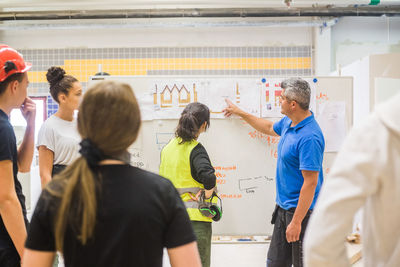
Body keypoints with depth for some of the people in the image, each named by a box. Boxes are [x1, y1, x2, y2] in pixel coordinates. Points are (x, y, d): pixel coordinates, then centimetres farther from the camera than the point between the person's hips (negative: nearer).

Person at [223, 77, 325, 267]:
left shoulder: (309, 137, -24)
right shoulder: (288, 122, 6)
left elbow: (310, 182, -25)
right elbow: (270, 128, 31)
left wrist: (296, 222, -24)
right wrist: (240, 112, 38)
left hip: (301, 209, -10)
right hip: (283, 206, 10)